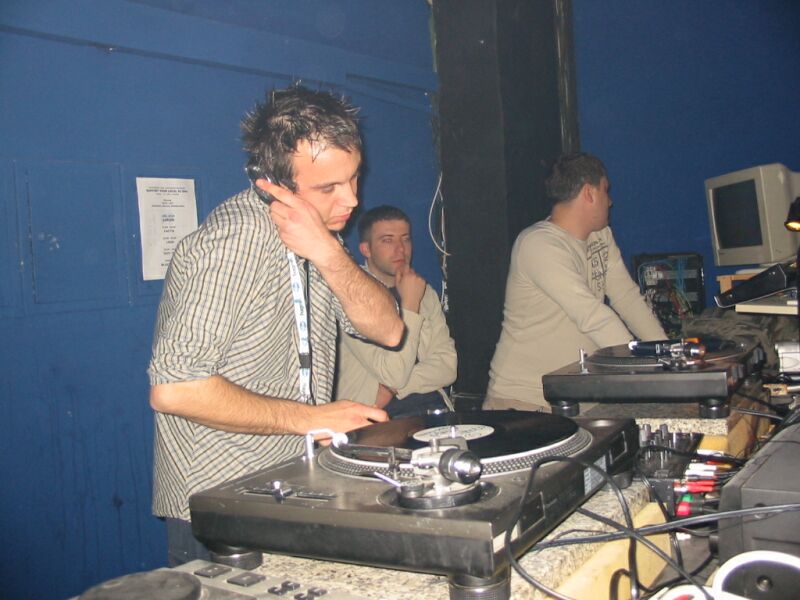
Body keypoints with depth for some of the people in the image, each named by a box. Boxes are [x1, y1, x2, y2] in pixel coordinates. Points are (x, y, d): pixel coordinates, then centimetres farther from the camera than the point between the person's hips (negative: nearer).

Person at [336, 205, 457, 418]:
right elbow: (394, 374, -13)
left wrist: (393, 388, -10)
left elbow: (447, 367, 5)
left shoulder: (426, 292, 14)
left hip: (431, 405, 4)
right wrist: (410, 304, -12)